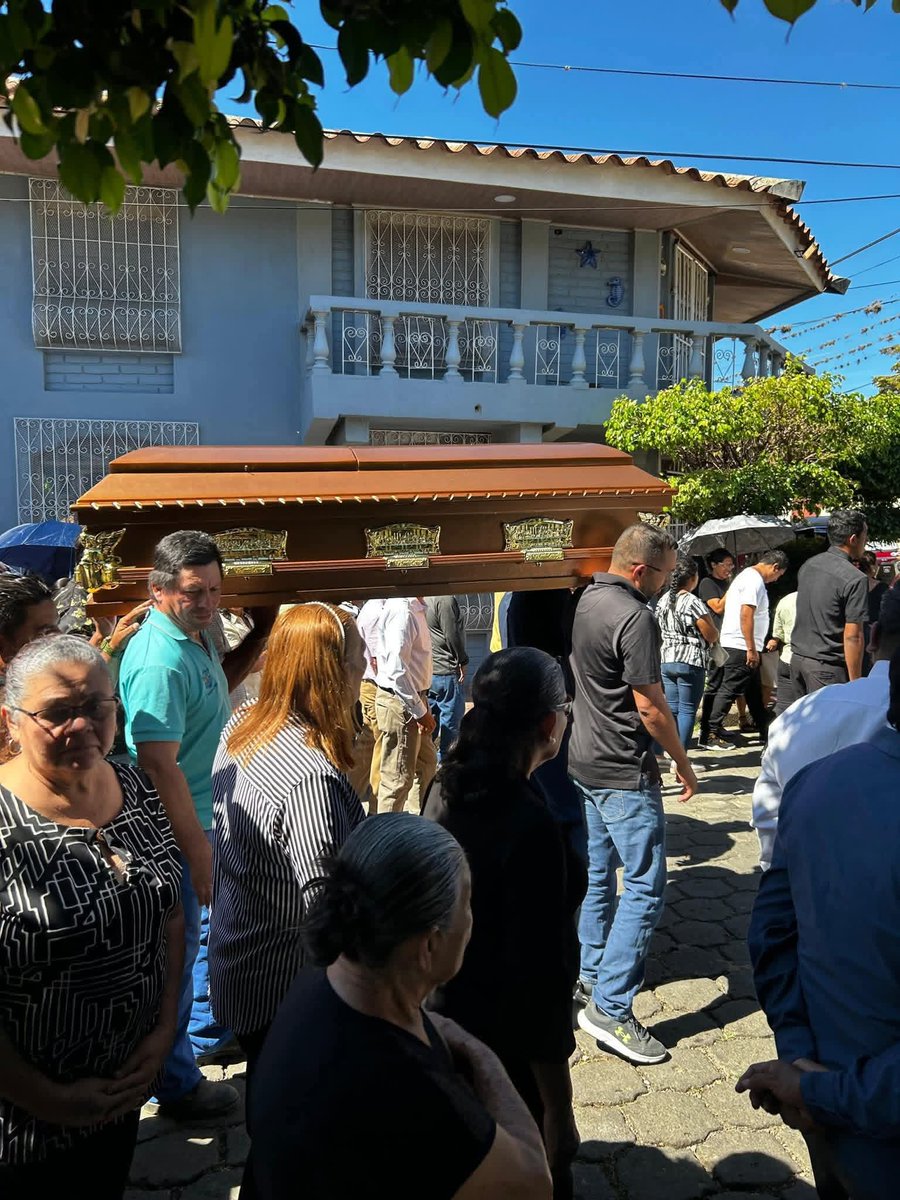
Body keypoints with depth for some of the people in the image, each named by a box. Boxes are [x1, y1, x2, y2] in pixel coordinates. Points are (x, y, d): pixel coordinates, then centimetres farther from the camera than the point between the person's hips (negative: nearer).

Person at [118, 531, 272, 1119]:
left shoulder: (195, 636, 2)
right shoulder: (160, 660, -28)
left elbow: (220, 684, 23)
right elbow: (159, 766, -30)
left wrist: (261, 634, 8)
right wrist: (197, 849, -25)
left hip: (210, 815, 10)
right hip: (176, 831, -10)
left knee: (214, 925, 26)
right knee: (178, 951, 8)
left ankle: (209, 1029, 49)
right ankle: (178, 1085, 28)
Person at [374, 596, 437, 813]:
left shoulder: (415, 608, 9)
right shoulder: (402, 610, -22)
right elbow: (397, 669, -26)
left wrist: (421, 706, 16)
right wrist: (420, 711, -21)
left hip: (412, 698, 11)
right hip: (400, 703, -10)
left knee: (427, 762, 23)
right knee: (398, 779, 1)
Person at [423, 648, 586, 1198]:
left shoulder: (447, 788, -8)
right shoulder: (531, 827, -31)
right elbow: (538, 974, -26)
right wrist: (558, 1110, -15)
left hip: (452, 1010, 7)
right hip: (511, 1037, -7)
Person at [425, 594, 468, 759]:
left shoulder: (423, 599, 9)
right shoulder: (446, 599, -18)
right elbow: (452, 636, -18)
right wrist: (463, 661, -5)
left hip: (426, 670, 8)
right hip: (446, 671, -8)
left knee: (430, 715, 15)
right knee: (451, 716, 2)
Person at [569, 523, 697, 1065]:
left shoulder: (587, 601, 8)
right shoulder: (635, 618, -21)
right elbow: (650, 706, -20)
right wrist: (683, 763, -5)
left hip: (585, 761, 10)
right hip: (625, 773, -10)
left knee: (598, 873, 20)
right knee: (646, 887, -3)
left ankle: (592, 974, 34)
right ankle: (610, 1007, -1)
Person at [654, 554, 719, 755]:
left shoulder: (663, 600, 7)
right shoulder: (693, 602, -15)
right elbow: (712, 636, -10)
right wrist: (715, 634, 11)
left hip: (667, 660, 7)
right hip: (691, 662, -7)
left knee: (672, 708, 14)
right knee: (687, 710, 0)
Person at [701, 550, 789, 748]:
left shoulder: (748, 575, 18)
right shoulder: (754, 580, -15)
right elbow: (746, 615, -23)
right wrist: (751, 649, -22)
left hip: (744, 648, 11)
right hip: (742, 647, -11)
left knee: (755, 691, 16)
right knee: (729, 690, -7)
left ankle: (765, 732, 26)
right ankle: (709, 733, -4)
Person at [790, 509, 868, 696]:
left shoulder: (808, 566, 7)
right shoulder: (855, 579, -16)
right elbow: (852, 637, -17)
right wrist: (855, 682, -13)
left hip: (797, 658, 7)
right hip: (827, 667, -7)